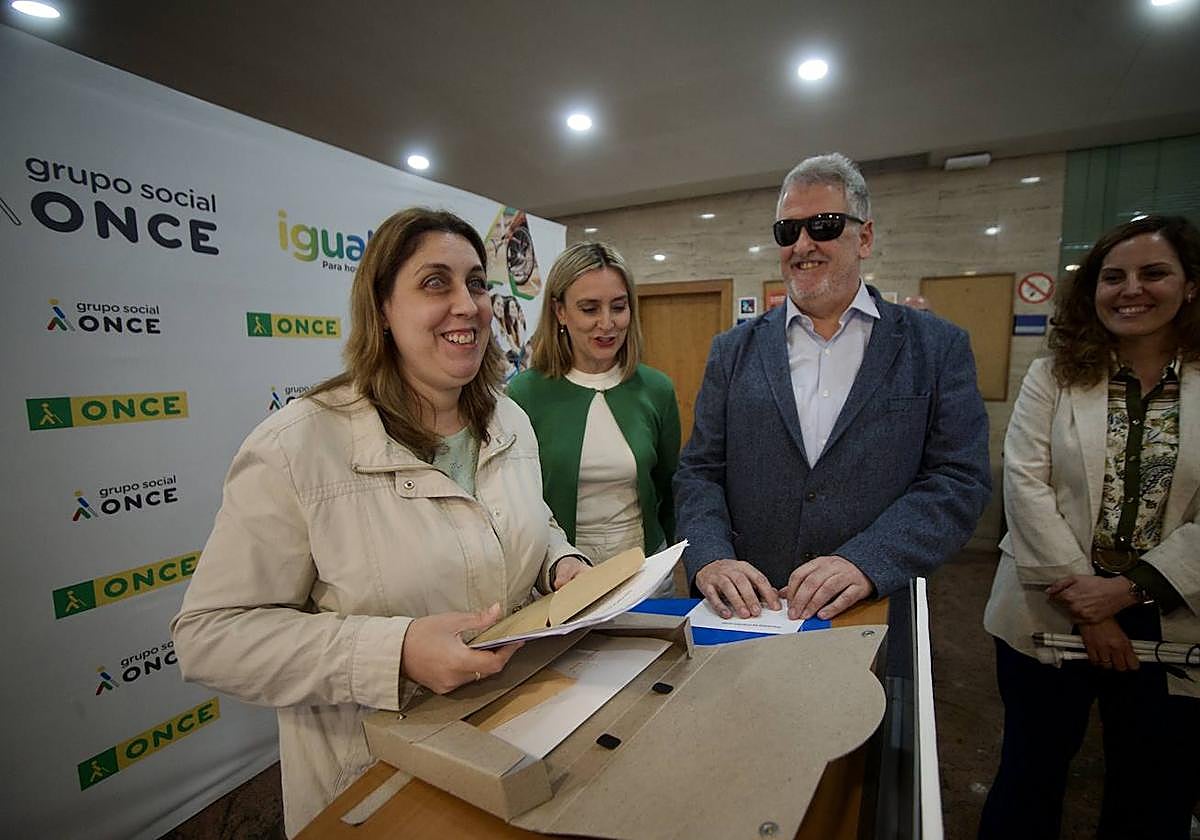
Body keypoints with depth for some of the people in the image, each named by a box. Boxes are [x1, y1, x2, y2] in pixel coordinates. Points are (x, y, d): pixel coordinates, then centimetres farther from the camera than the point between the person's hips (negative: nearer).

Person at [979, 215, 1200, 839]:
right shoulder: (1053, 376, -2)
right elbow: (1025, 485, -10)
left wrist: (1128, 588, -15)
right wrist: (1084, 602, -13)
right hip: (1050, 617, -1)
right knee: (1032, 771, 15)